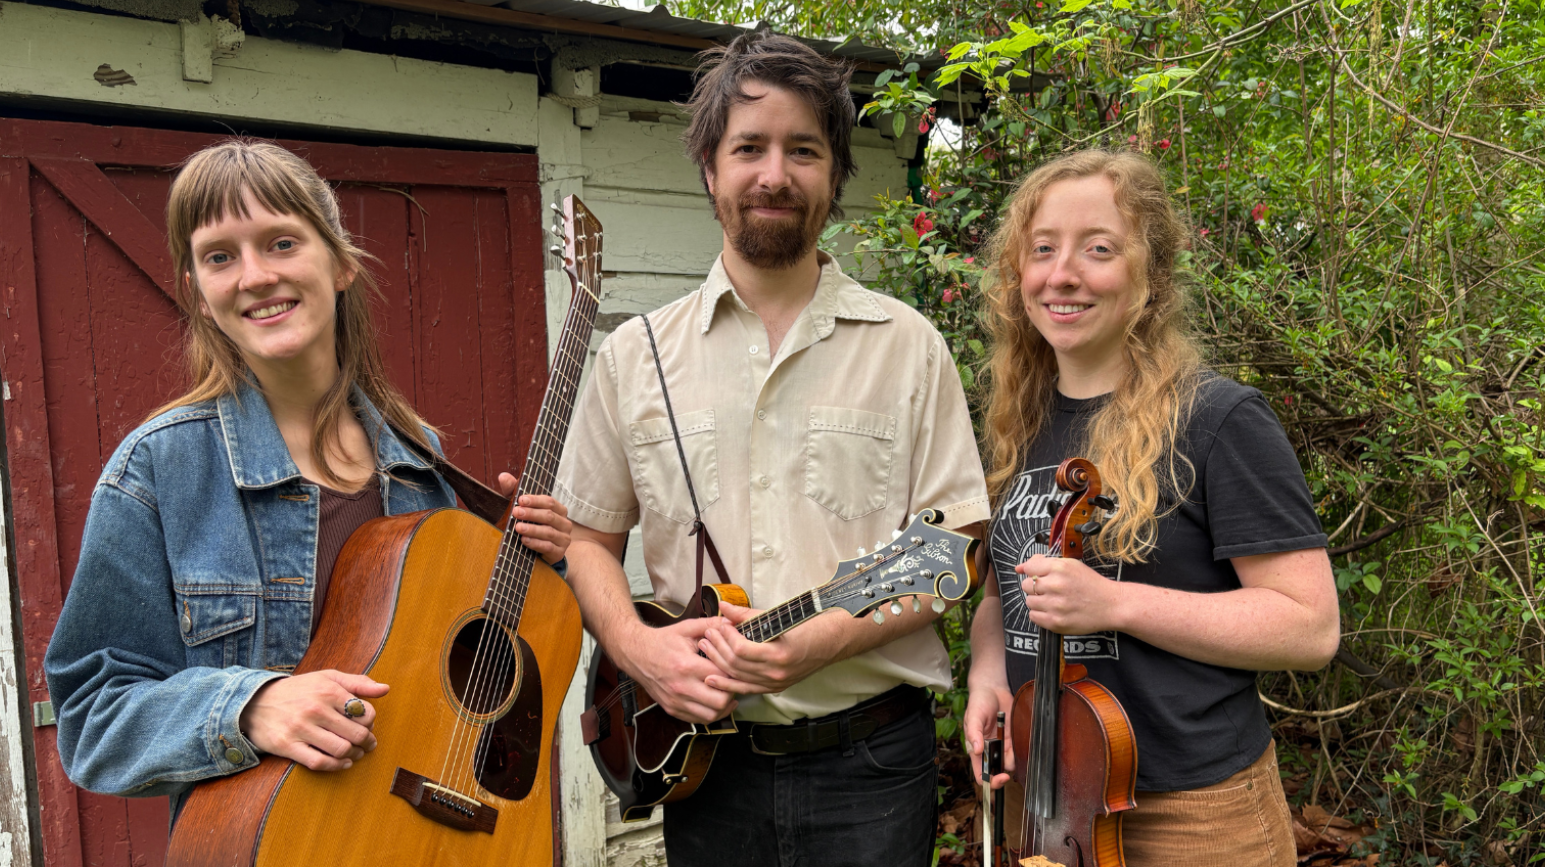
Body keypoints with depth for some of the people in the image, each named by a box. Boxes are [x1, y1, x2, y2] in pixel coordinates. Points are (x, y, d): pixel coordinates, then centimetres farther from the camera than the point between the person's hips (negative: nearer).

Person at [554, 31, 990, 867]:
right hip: (701, 754, 2)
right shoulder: (634, 355, 2)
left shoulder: (907, 346, -2)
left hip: (870, 757, -1)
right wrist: (635, 645, -11)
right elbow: (586, 537, 7)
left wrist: (824, 640, -18)